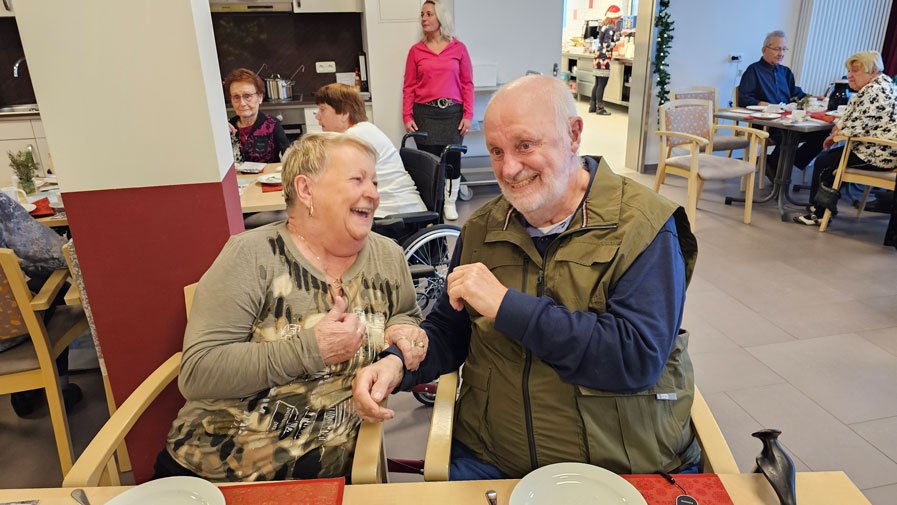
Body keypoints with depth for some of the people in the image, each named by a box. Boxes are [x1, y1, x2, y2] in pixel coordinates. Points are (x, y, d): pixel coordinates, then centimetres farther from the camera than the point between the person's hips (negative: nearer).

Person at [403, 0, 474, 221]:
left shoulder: (458, 48, 4)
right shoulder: (416, 50, 5)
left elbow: (467, 83, 4)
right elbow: (409, 87, 5)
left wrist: (468, 115, -2)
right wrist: (407, 116, -3)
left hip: (453, 113, 0)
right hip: (425, 113, 0)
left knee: (452, 159, 4)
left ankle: (450, 203, 20)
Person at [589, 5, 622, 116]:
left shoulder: (603, 25, 15)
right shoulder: (610, 27, -11)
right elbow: (607, 45, -17)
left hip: (598, 58, 9)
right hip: (604, 59, -9)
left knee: (597, 84, 11)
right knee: (602, 85, -6)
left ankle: (592, 106, 14)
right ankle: (600, 108, -3)